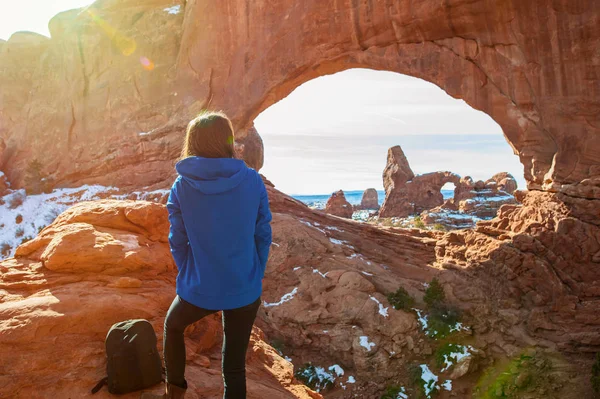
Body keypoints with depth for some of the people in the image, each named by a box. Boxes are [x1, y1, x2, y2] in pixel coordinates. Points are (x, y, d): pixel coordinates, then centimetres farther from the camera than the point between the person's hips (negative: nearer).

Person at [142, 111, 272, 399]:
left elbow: (178, 242, -2)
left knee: (172, 326, 32)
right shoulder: (253, 181, -8)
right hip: (245, 290, 1)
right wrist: (255, 278, 11)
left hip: (199, 291, 0)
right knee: (235, 364, 16)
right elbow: (263, 237, -3)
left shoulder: (181, 187, -9)